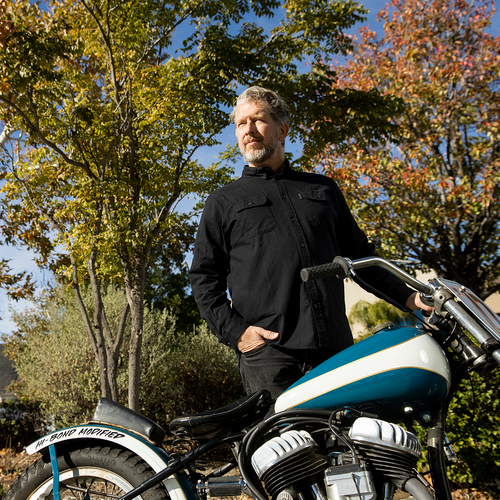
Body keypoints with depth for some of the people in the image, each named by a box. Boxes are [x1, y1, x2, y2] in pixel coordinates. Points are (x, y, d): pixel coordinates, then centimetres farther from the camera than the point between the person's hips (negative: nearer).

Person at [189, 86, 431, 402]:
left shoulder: (323, 188, 23)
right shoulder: (223, 202, 16)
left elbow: (359, 254, 24)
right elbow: (204, 276, 9)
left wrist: (408, 296, 12)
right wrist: (234, 331, -7)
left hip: (335, 348, 2)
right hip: (267, 350, -2)